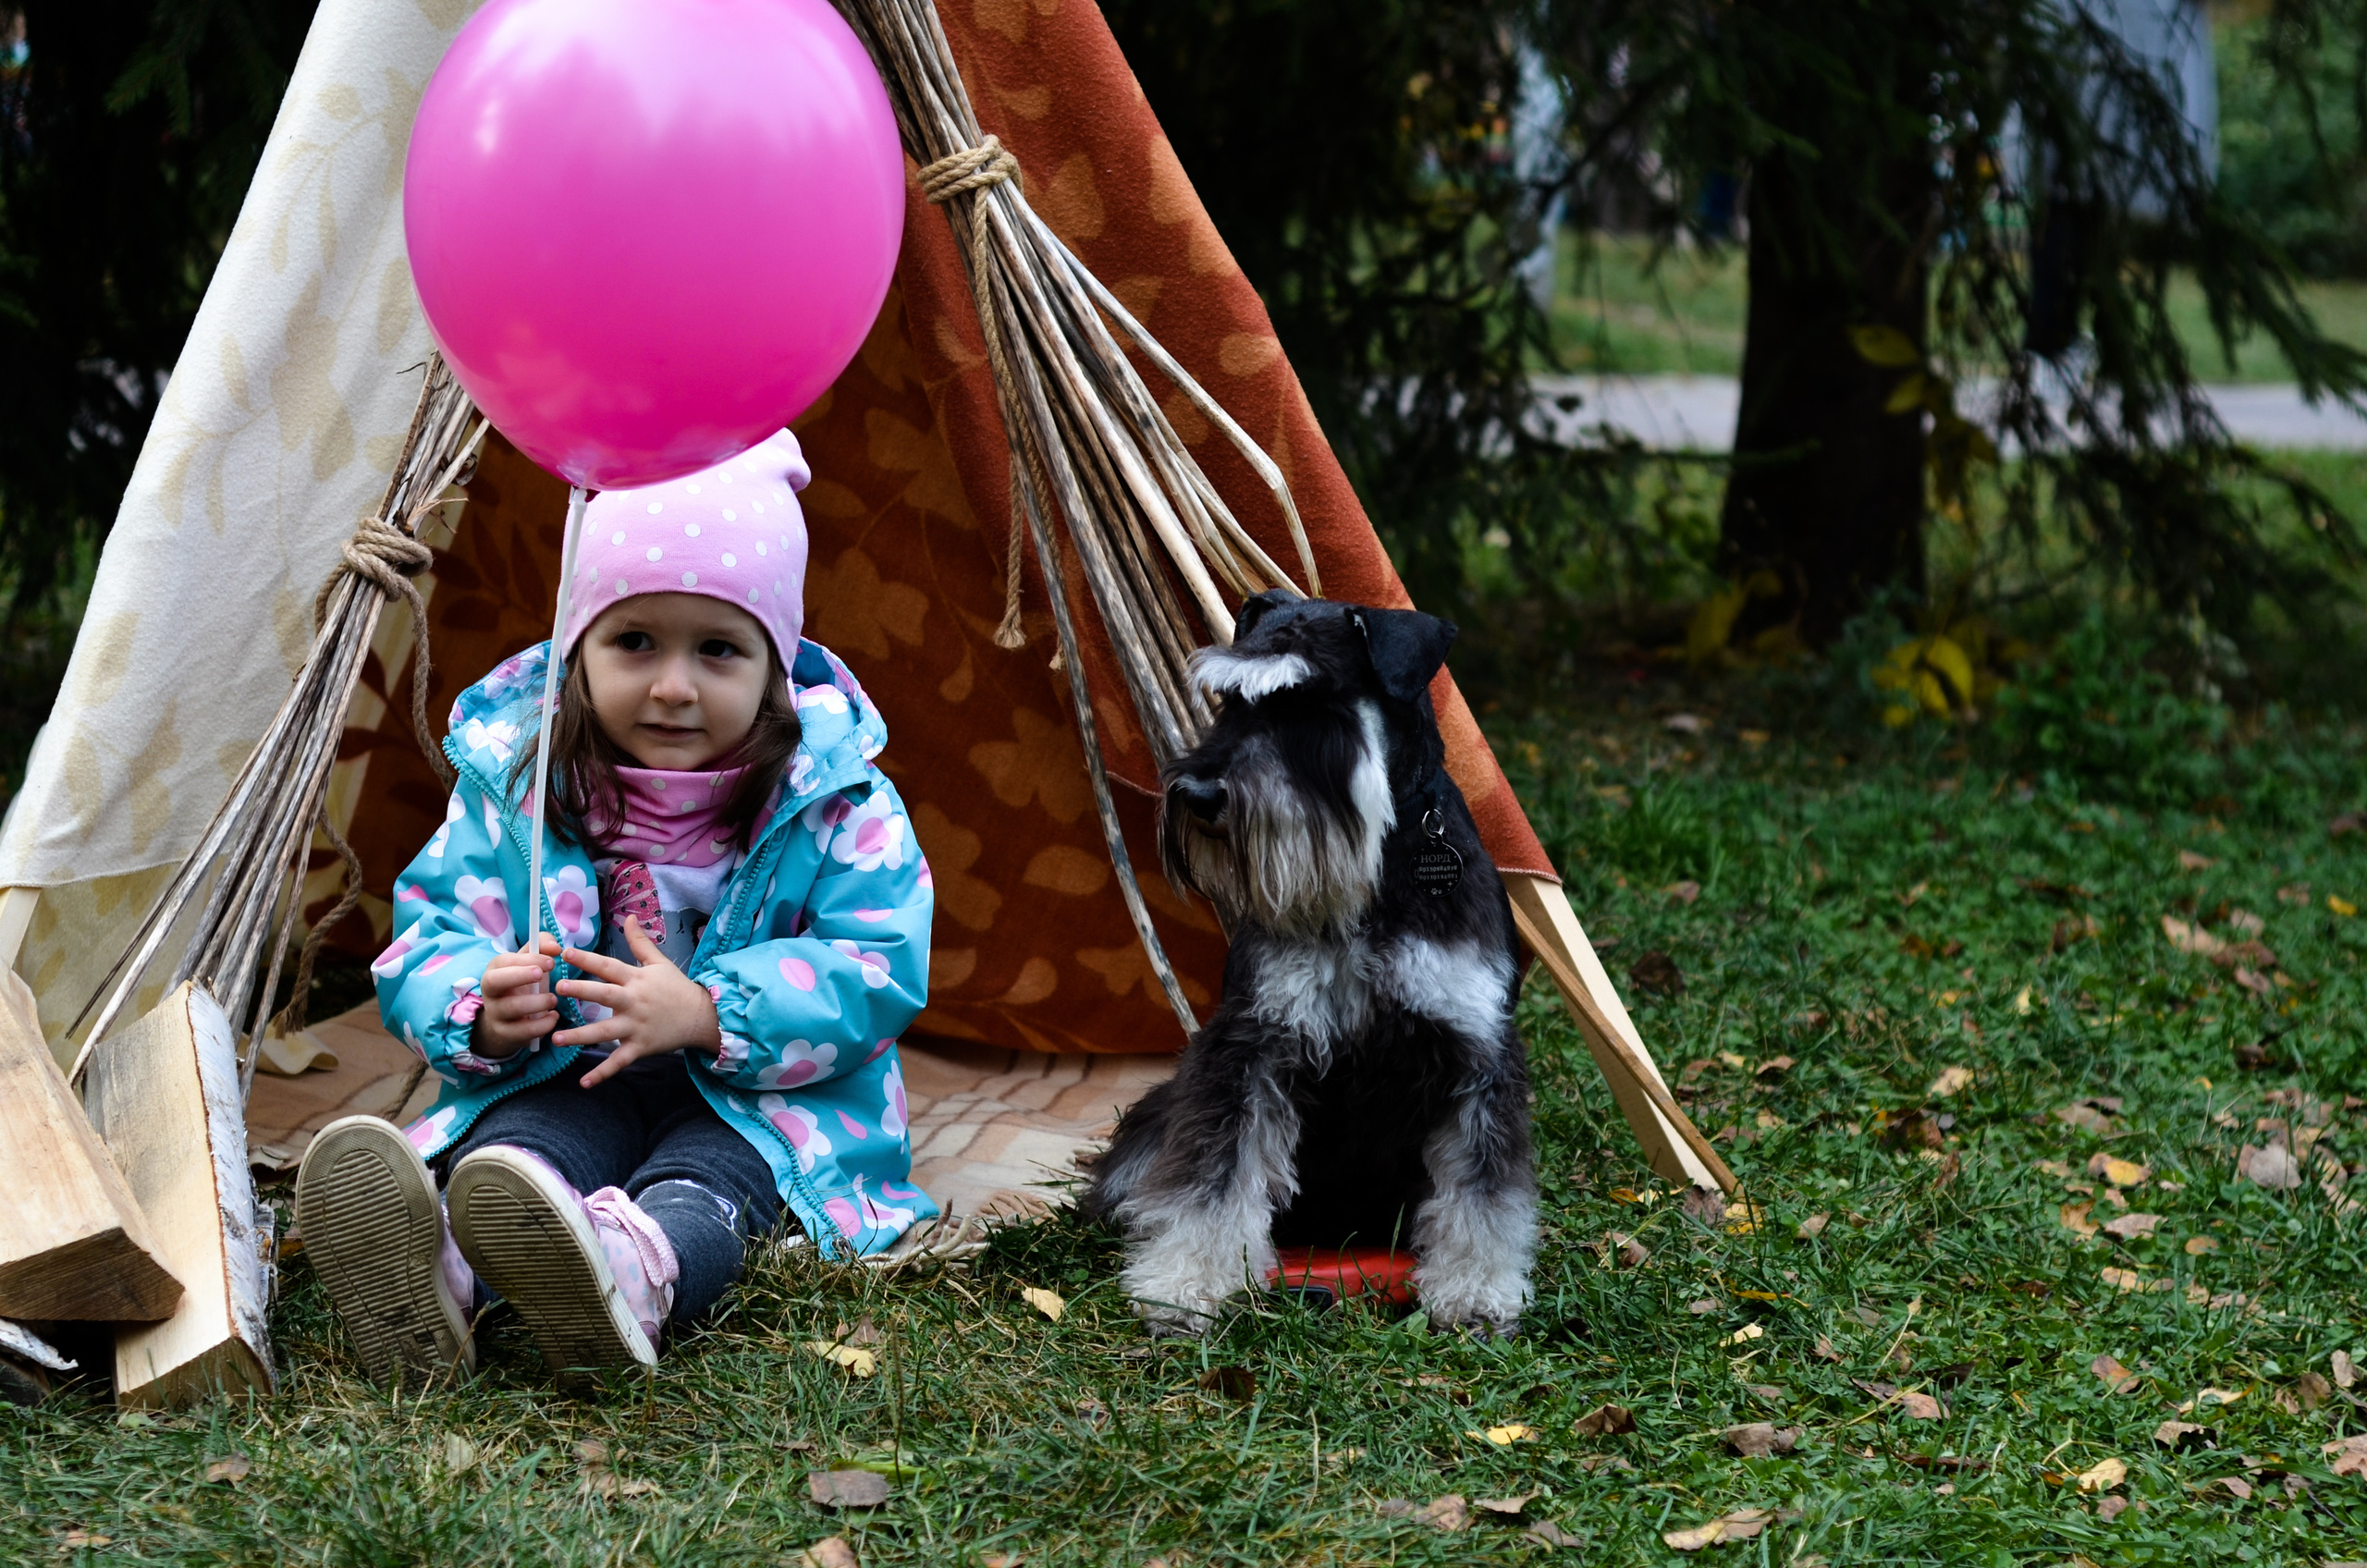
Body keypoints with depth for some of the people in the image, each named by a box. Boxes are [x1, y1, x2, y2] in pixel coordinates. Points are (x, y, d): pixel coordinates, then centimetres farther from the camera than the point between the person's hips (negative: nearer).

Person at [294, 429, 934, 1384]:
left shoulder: (835, 802, -5)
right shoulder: (513, 783, 2)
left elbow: (879, 973, -13)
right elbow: (426, 941, 1)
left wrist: (703, 1014, -26)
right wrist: (483, 1011, -25)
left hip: (765, 1097, -2)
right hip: (566, 1082, 2)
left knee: (707, 1177, -36)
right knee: (522, 1145, -33)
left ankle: (636, 1270, -72)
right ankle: (431, 1275, -66)